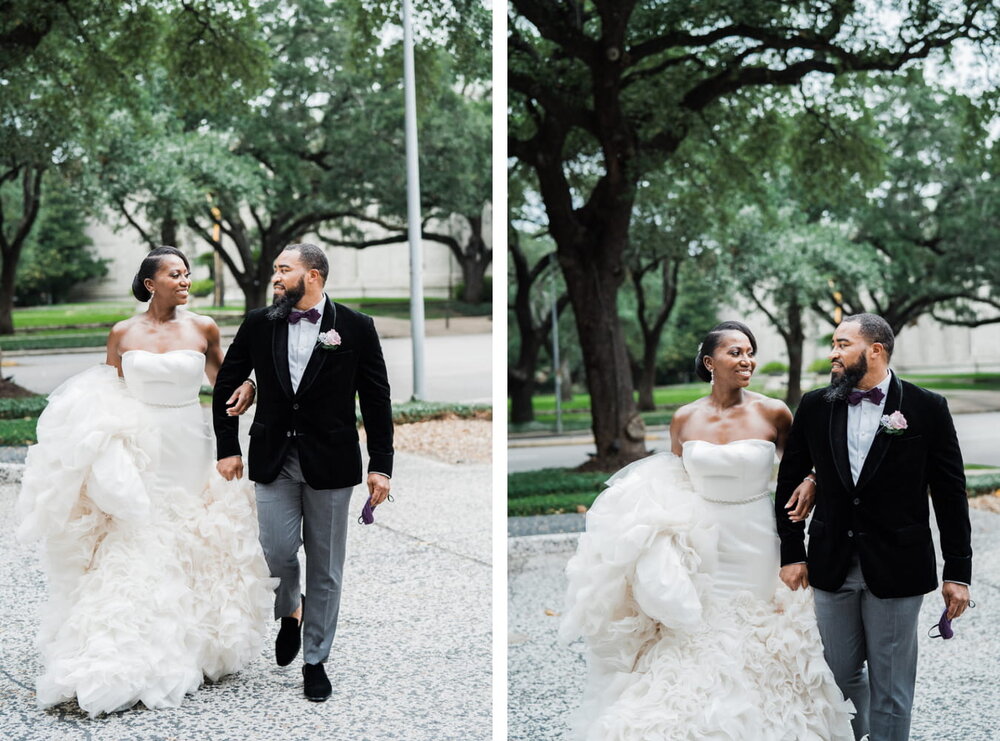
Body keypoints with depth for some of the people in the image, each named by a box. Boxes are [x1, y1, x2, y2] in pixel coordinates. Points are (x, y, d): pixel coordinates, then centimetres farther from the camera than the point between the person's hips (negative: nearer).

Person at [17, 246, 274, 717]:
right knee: (133, 544, -3)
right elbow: (106, 394, 10)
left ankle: (190, 649, 18)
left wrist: (243, 387, -4)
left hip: (188, 449, 1)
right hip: (138, 452, -1)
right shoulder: (122, 334, 1)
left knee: (190, 545, 5)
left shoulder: (202, 329, 2)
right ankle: (130, 657, 4)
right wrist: (104, 447, -5)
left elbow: (219, 375, 18)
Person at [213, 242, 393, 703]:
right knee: (278, 552, -4)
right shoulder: (259, 324, 3)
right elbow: (226, 384, 12)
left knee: (325, 566, 5)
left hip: (330, 463, -1)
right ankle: (290, 613, 29)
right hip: (274, 459, 2)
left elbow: (377, 400, -1)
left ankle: (315, 660, 19)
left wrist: (381, 465, -6)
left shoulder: (355, 328, -3)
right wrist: (227, 447, 7)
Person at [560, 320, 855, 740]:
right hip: (700, 546, 2)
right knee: (695, 639, 4)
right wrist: (659, 544, 1)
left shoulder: (772, 414, -6)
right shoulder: (684, 420, 0)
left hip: (754, 546, -1)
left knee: (754, 640, 4)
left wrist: (809, 485, -11)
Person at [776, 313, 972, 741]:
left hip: (896, 569, -3)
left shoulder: (926, 408, -5)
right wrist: (791, 552, 5)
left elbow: (951, 493, -3)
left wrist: (958, 572, -4)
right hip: (832, 567, 3)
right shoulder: (815, 406, 2)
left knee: (891, 684, 4)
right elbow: (790, 482, 9)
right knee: (842, 673, 14)